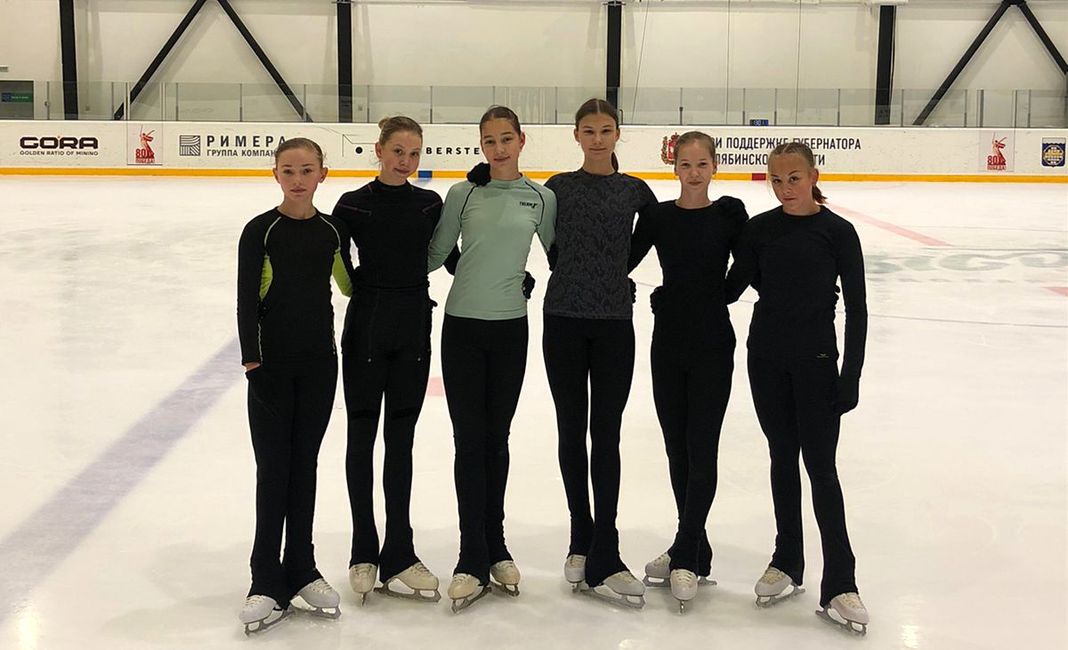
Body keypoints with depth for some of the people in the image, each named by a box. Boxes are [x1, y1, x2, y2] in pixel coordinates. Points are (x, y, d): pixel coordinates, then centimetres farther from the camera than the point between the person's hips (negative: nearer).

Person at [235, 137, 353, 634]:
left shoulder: (333, 231, 3)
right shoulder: (260, 231, -7)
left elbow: (349, 285, 17)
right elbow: (246, 300, -8)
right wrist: (251, 360, -14)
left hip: (319, 362, 3)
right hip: (272, 363, -3)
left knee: (304, 464, 12)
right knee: (273, 469, 0)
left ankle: (301, 569, 23)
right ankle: (267, 584, 8)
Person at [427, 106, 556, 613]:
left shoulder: (540, 198, 2)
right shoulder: (464, 194, 0)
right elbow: (434, 255, 5)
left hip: (510, 328, 1)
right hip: (462, 327, -1)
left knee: (496, 439, 11)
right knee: (469, 441, 0)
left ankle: (494, 547, 25)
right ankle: (474, 561, 6)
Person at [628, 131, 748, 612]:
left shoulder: (729, 212, -3)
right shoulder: (657, 216, 3)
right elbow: (621, 263, 4)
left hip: (712, 345, -3)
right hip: (668, 342, 3)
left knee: (701, 449, -2)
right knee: (677, 448, 10)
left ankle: (686, 556, 7)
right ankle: (694, 549, 25)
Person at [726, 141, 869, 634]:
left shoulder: (837, 232, -6)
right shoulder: (760, 229, 2)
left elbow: (856, 307, -4)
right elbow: (734, 286, 8)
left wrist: (851, 375, -7)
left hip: (816, 361, -3)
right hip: (766, 357, 3)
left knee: (821, 467, -3)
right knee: (782, 458, 12)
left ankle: (839, 585, 4)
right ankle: (787, 562, 25)